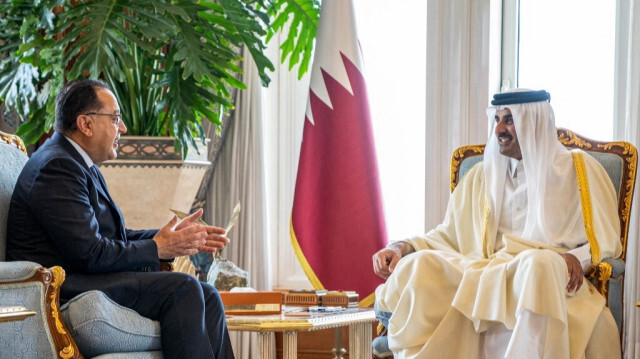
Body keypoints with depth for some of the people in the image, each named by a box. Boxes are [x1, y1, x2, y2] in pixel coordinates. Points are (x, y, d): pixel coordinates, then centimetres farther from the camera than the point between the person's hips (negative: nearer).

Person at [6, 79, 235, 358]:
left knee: (206, 297, -2)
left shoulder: (84, 167, 20)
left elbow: (113, 237, 21)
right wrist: (157, 248, -9)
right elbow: (90, 253, -21)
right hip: (66, 290, -10)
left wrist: (174, 236, 9)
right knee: (182, 289, -22)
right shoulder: (57, 167, -14)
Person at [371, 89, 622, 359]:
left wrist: (579, 257, -18)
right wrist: (404, 247, 3)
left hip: (549, 273, -3)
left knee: (540, 265, -41)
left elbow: (605, 240, 5)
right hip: (488, 272, 3)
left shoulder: (578, 169, 11)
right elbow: (449, 234, 22)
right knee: (420, 266, -26)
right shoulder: (482, 177, 23)